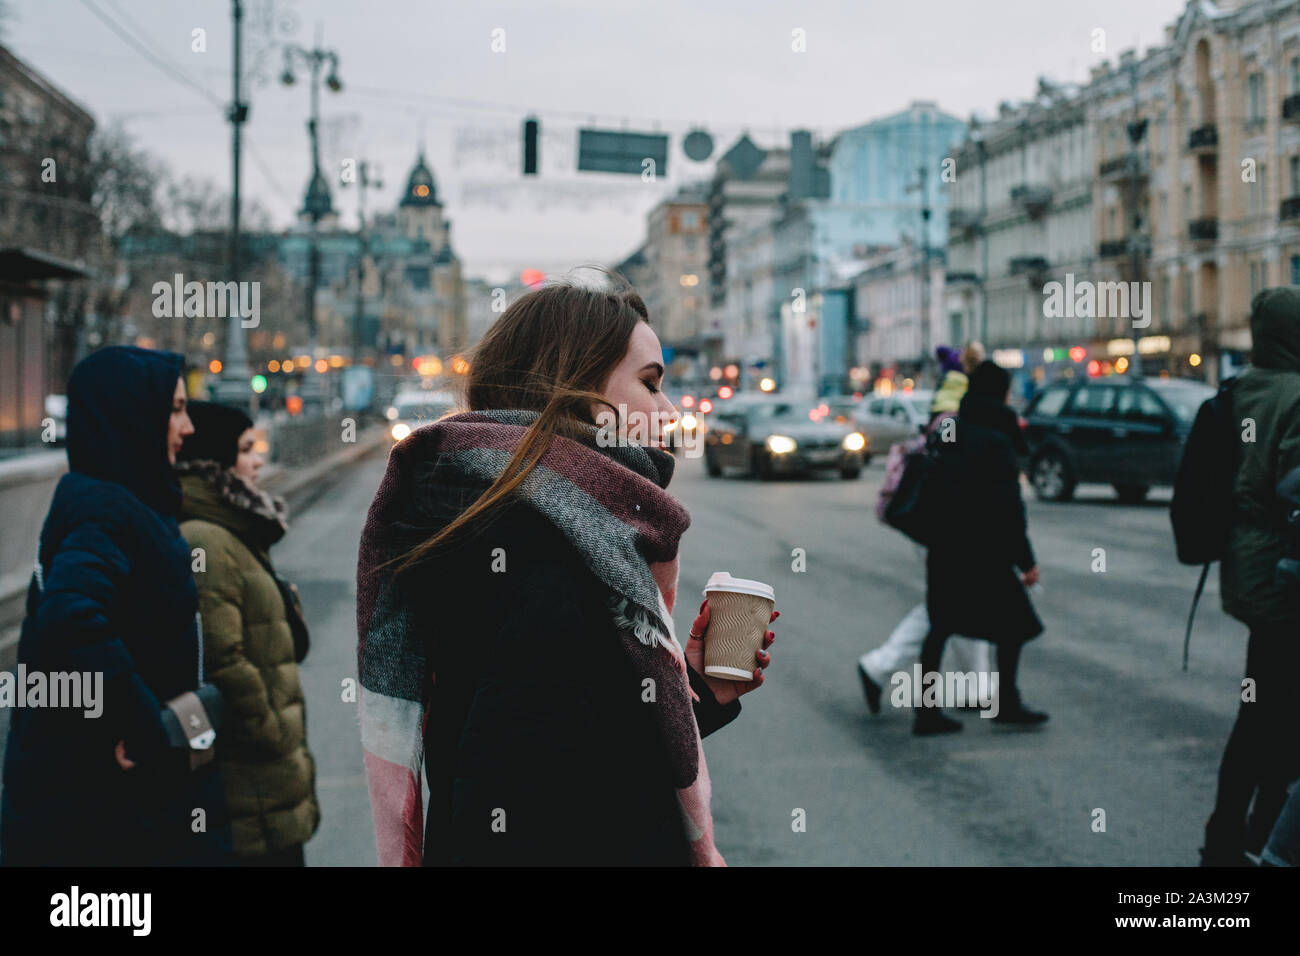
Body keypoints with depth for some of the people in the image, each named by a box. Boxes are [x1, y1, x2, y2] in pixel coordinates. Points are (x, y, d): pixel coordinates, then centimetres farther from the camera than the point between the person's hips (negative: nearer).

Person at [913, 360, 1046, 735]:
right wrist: (1025, 560, -10)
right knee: (1013, 623, 10)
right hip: (982, 550, -7)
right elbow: (1008, 507, -16)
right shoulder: (997, 441, -14)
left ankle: (926, 712, 10)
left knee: (940, 627, 10)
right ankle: (1006, 703, 18)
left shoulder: (952, 431, 7)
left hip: (944, 546, 7)